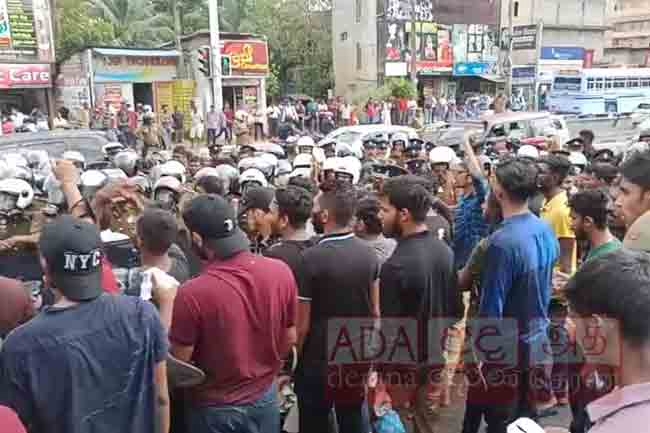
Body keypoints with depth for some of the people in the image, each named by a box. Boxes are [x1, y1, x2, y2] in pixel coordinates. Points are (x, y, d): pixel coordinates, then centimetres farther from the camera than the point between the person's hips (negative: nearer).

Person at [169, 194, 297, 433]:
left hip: (215, 408, -3)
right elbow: (290, 339, -2)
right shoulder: (280, 271, -14)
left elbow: (179, 363, -15)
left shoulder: (192, 293, -27)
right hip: (266, 398, 3)